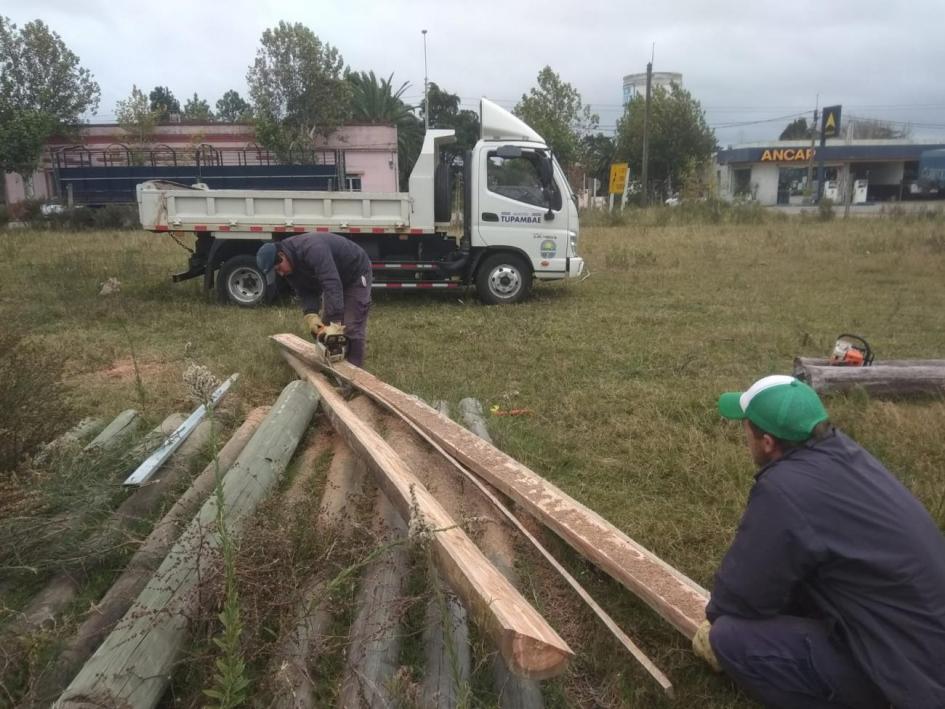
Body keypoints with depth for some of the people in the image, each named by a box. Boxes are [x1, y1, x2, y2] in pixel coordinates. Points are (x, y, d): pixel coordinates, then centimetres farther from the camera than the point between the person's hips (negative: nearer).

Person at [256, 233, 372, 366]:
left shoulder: (312, 249, -37)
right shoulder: (290, 265, -9)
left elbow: (332, 285, -44)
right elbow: (306, 293, -9)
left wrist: (336, 323, -48)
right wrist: (311, 317, -28)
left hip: (356, 273, -8)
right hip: (335, 278, 9)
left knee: (352, 329, -12)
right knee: (325, 326, 7)